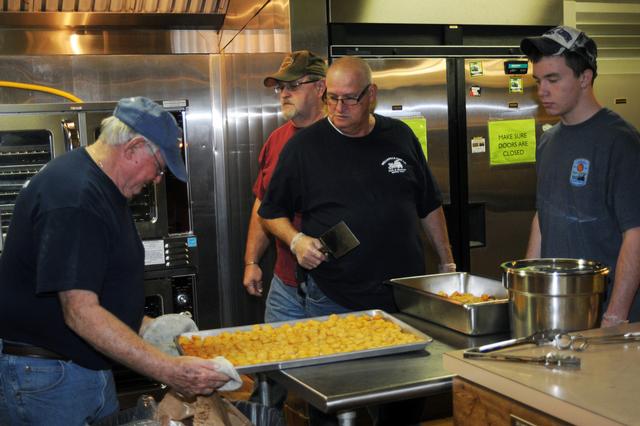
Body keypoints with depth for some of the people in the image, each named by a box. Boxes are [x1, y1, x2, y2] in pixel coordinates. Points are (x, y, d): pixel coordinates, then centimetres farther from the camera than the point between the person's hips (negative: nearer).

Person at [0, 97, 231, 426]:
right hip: (45, 379, -9)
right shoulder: (73, 197, -24)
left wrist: (148, 327, 7)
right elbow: (81, 313, -28)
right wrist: (169, 371, -29)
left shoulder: (102, 187, 10)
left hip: (91, 368, 10)